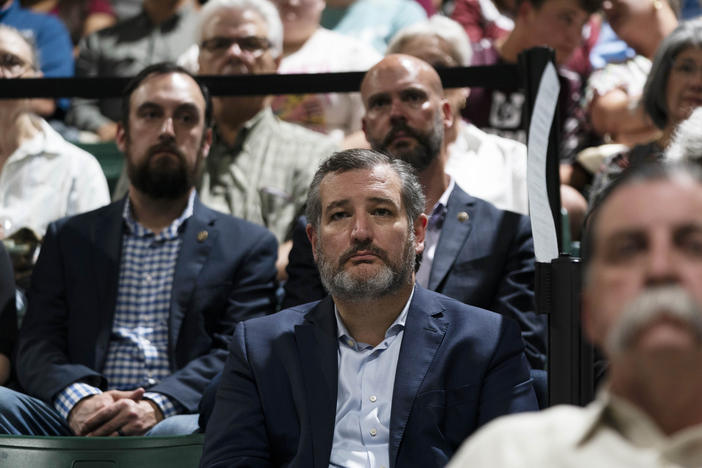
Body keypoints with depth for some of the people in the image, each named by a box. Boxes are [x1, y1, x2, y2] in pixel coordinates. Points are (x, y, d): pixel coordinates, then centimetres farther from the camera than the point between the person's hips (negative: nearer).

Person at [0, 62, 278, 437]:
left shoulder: (248, 246, 17)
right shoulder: (69, 238, 23)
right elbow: (38, 346, 11)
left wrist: (159, 405, -17)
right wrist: (78, 399, -14)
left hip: (175, 423, -2)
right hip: (81, 424, 2)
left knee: (186, 431, -40)